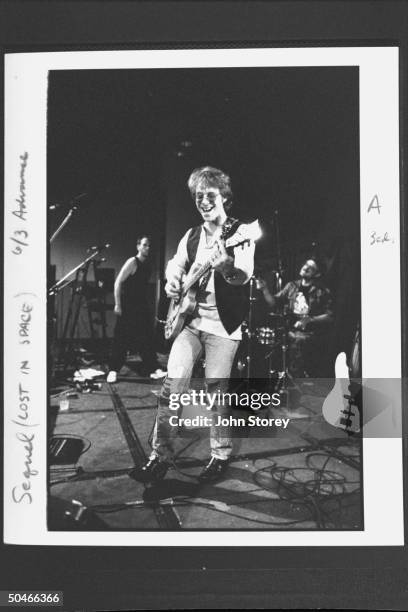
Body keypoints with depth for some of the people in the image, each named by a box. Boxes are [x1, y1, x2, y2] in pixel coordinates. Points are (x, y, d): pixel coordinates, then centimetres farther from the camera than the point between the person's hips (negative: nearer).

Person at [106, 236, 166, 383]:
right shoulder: (132, 262, -10)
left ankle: (153, 369, 7)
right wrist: (117, 305, -18)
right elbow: (118, 282, -14)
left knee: (146, 338, 5)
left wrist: (145, 306, 15)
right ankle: (113, 371, 6)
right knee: (122, 340, -3)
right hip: (127, 307, -7)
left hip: (141, 308, 7)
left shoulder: (147, 265, 12)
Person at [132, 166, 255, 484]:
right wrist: (173, 280, 0)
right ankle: (162, 455, 5)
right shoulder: (192, 235, 13)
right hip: (189, 317, 5)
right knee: (173, 383, -4)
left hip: (223, 323, -4)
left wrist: (226, 268, -42)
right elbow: (175, 264, 24)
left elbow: (244, 275, -19)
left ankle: (221, 456, 17)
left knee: (217, 391, -2)